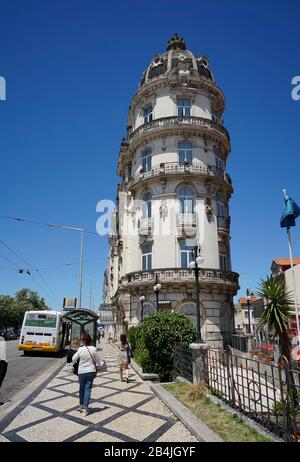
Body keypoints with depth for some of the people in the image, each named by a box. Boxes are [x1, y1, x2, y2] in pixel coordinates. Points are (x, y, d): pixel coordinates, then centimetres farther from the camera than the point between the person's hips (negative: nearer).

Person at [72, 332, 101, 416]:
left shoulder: (80, 349, -11)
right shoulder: (93, 349, -8)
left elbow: (73, 359, -1)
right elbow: (98, 361, 2)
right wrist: (97, 368, 19)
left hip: (81, 371, 0)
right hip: (91, 371, 0)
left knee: (82, 388, 18)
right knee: (88, 389, 3)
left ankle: (81, 405, 30)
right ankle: (85, 407, -4)